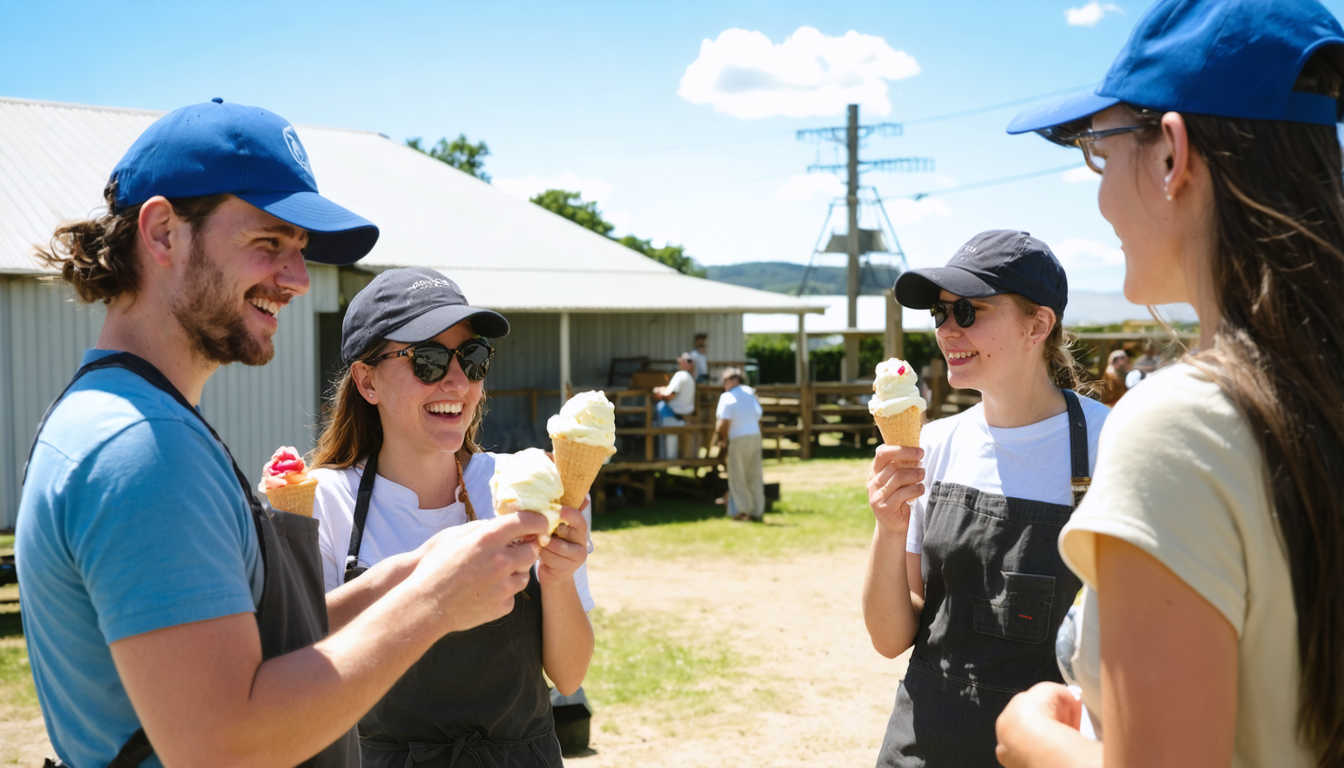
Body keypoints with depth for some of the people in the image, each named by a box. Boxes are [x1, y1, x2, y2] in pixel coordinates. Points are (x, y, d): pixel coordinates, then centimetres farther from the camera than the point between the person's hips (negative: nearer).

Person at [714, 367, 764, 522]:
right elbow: (758, 414, 13)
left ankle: (742, 510, 3)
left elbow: (725, 422, -16)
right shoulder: (750, 392, 11)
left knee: (737, 477, 4)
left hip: (739, 439, -6)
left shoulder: (727, 397, -9)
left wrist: (724, 440, -3)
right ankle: (757, 511, 12)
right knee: (755, 476, 9)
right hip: (756, 435, 6)